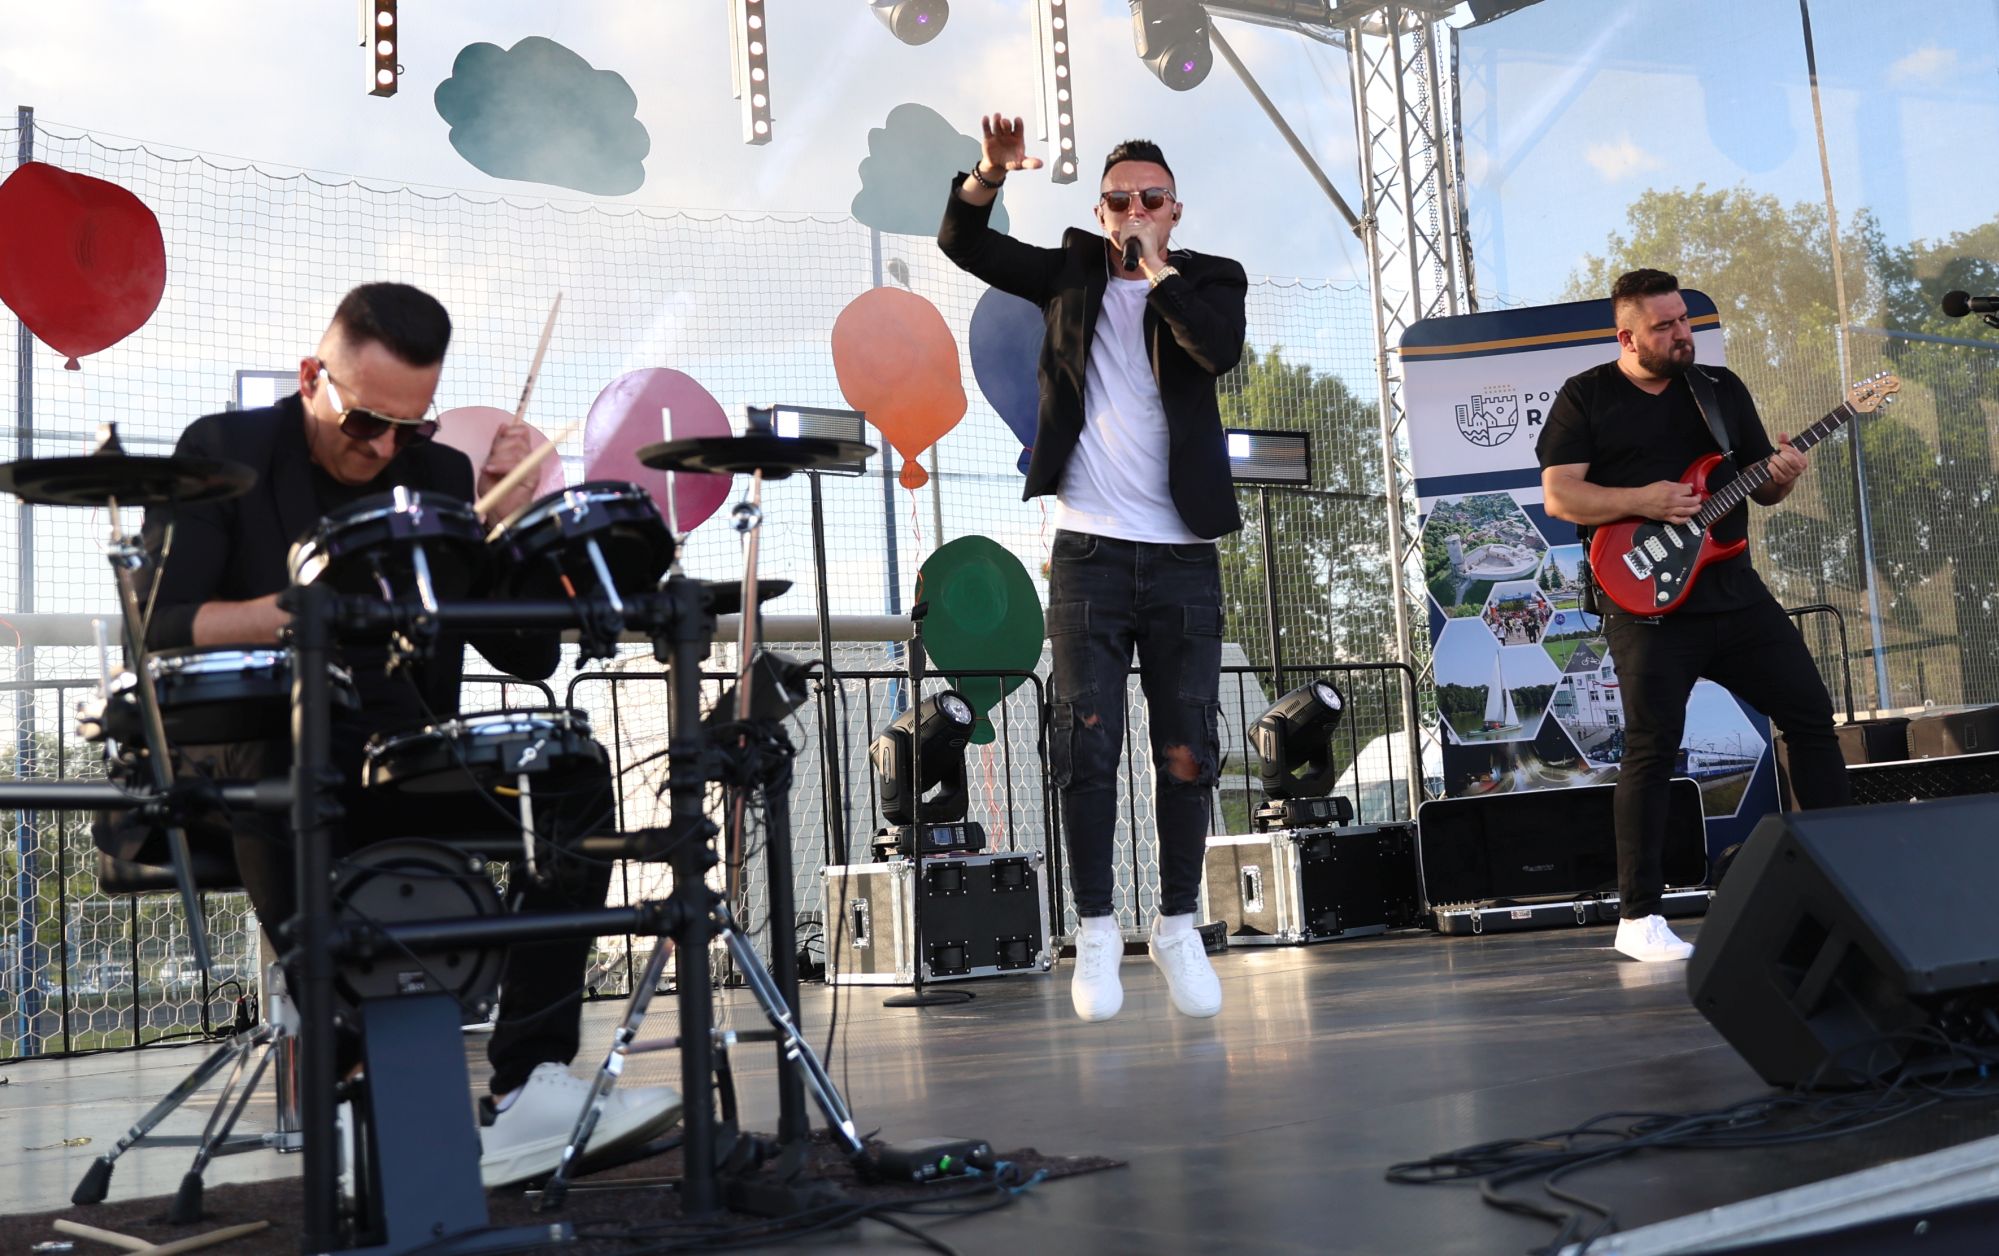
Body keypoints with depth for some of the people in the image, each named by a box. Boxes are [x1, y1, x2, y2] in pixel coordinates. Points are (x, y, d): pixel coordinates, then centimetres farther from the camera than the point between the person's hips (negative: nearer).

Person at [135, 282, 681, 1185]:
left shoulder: (439, 475, 10)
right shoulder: (222, 454, 1)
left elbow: (530, 656, 5)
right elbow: (160, 626, -11)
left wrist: (509, 517, -9)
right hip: (261, 762, -4)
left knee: (572, 781, -19)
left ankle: (527, 1091, -26)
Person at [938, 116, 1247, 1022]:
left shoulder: (1209, 280, 8)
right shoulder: (1074, 273, 11)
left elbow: (1221, 350, -14)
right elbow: (963, 244, 4)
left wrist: (1156, 268, -12)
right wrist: (989, 175, -14)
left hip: (1182, 553, 0)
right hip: (1090, 548, 0)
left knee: (1188, 751, 3)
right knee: (1087, 746, -4)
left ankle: (1179, 927, 16)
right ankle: (1096, 930, 7)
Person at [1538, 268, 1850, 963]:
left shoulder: (1722, 386, 13)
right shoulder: (1585, 398, 1)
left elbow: (1759, 488, 15)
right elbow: (1558, 495, -7)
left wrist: (1779, 475, -8)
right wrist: (1643, 501, -18)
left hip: (1736, 594, 5)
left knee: (1811, 713, 6)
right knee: (1652, 748, -7)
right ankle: (1638, 918, 0)